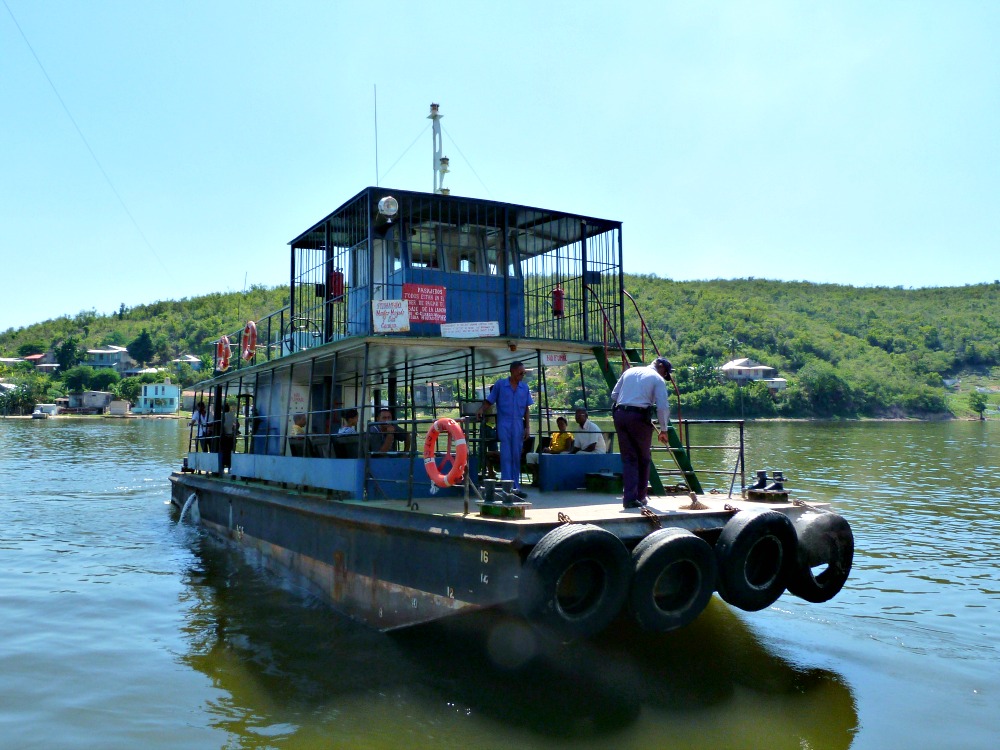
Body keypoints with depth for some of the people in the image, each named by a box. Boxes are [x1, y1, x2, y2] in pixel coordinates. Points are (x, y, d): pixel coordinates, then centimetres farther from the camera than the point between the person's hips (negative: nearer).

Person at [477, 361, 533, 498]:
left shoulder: (524, 387, 8)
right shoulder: (500, 384, 0)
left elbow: (526, 409, 11)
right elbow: (489, 400, 3)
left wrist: (527, 427, 7)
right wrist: (482, 410, -17)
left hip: (518, 425, 3)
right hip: (504, 424, -3)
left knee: (516, 456, 7)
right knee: (506, 456, -5)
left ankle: (516, 486, 14)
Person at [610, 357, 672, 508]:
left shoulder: (629, 371, 18)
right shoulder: (658, 379, 3)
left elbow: (614, 395, 18)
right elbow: (663, 407, -3)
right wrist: (663, 430, 6)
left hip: (619, 414, 4)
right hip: (639, 417, -4)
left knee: (628, 458, 8)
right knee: (644, 458, 12)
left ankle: (629, 497, 1)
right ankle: (640, 497, 18)